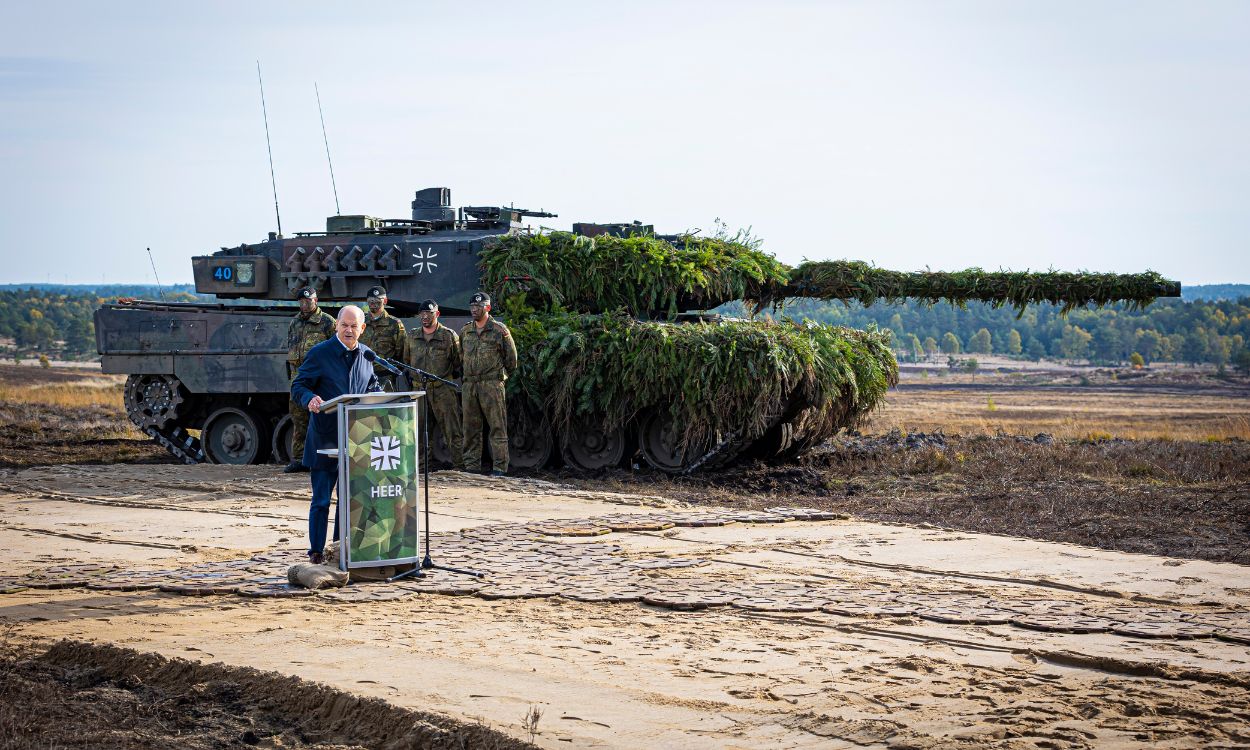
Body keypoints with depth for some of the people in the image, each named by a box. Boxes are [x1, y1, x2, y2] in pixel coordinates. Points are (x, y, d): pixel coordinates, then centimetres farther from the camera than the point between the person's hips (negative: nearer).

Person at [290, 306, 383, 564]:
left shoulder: (367, 354, 9)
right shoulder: (319, 354, -6)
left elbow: (372, 386, 22)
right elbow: (298, 386, -6)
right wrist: (310, 399, -27)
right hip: (325, 437, -5)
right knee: (321, 498, -1)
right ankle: (316, 550, 6)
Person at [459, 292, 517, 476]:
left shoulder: (499, 330, -1)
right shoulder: (465, 331, 13)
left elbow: (511, 357, 4)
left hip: (492, 384, -5)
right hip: (469, 385, 5)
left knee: (497, 427, -5)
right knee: (470, 428, 7)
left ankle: (499, 467, -5)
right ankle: (471, 466, 12)